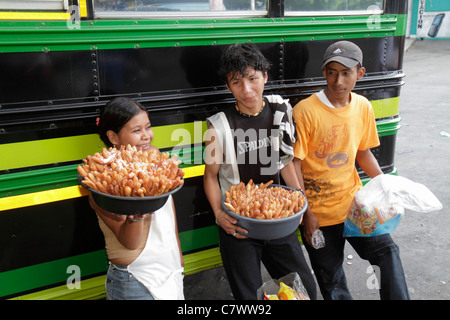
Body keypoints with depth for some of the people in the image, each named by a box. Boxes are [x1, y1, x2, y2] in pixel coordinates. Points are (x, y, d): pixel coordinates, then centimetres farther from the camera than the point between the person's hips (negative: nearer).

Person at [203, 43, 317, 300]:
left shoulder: (280, 112, -3)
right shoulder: (220, 126, -14)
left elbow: (285, 160, 8)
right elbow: (211, 175, -5)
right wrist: (218, 214, -18)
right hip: (237, 225, -3)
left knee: (305, 288, 13)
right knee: (249, 295, 8)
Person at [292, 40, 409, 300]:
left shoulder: (363, 106, 0)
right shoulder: (305, 111, -17)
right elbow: (293, 165, -15)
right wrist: (306, 214, -14)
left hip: (354, 202, 4)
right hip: (319, 214, -4)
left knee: (388, 251, -12)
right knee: (332, 280, 9)